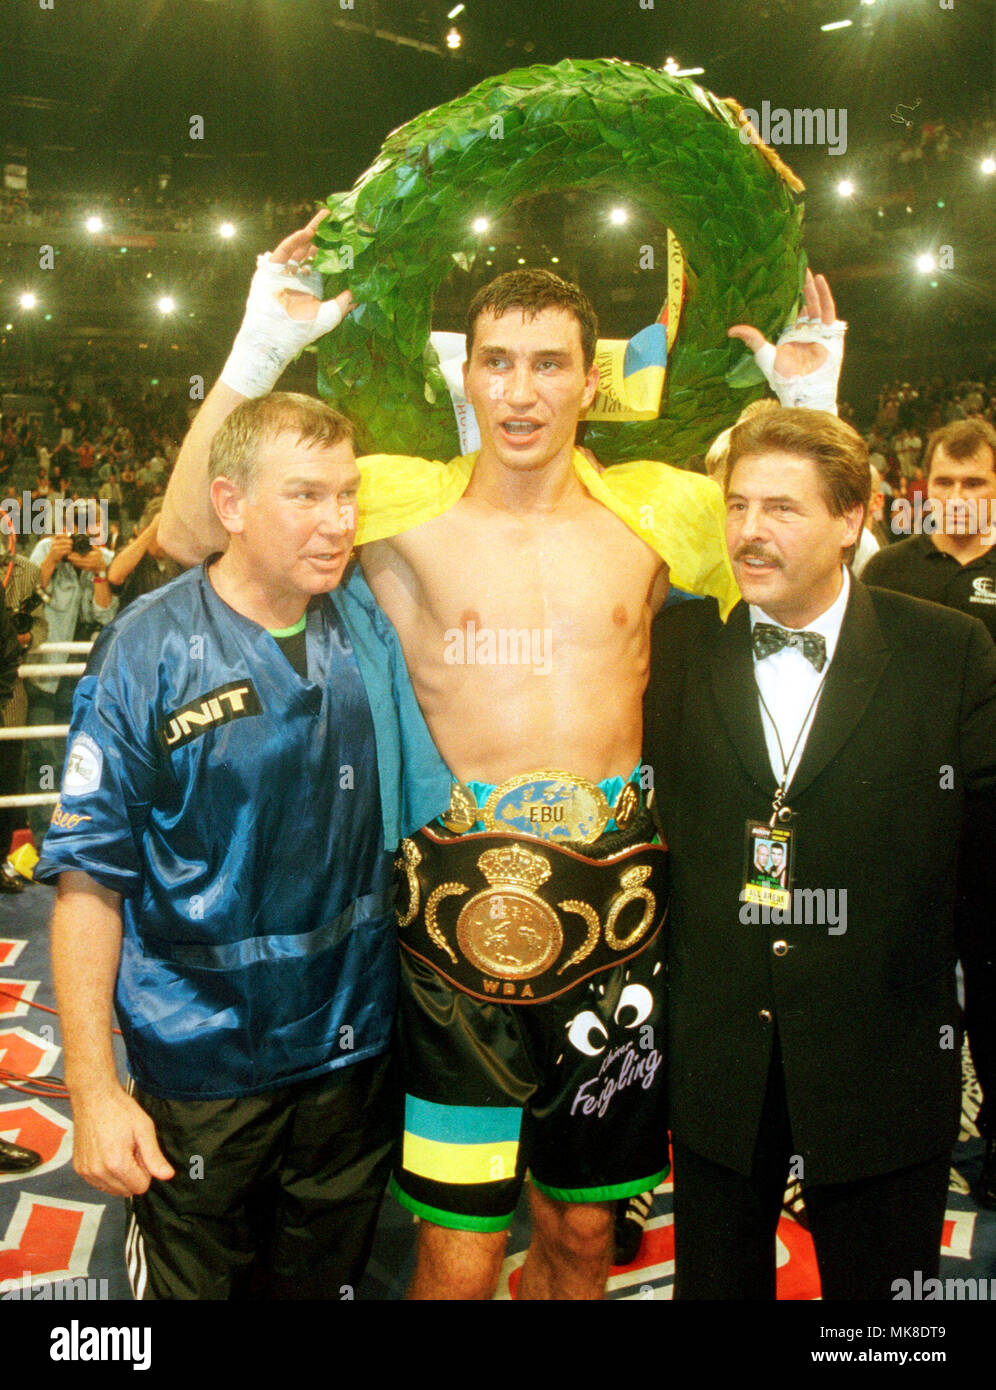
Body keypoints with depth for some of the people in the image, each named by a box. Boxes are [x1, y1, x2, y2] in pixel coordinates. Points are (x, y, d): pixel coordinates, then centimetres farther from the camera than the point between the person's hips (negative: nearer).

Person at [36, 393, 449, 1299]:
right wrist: (94, 1088, -15)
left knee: (326, 1277, 22)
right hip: (203, 1064, -3)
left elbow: (426, 805, 10)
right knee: (192, 1282, 17)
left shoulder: (369, 622, -2)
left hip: (354, 1046, 4)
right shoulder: (147, 653, -14)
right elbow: (89, 877, -13)